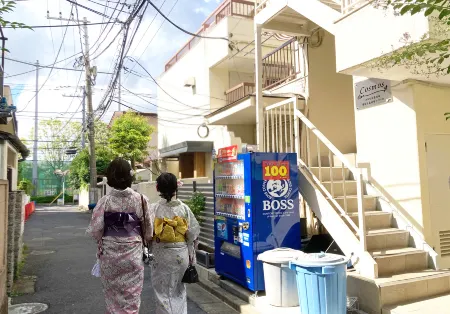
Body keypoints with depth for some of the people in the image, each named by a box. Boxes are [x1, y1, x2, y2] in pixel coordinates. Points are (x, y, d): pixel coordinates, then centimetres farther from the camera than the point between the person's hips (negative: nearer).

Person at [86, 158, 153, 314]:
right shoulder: (140, 199, -10)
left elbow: (95, 230, -7)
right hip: (133, 253, 0)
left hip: (110, 254, 1)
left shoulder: (104, 201, -10)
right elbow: (148, 230, -3)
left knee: (113, 294, 18)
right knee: (131, 296, 12)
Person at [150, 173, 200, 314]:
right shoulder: (184, 208, -6)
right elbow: (193, 233, -4)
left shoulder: (153, 208, -10)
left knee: (162, 291, 13)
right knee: (179, 289, 20)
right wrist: (191, 254, 7)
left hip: (161, 254, -2)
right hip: (181, 253, 2)